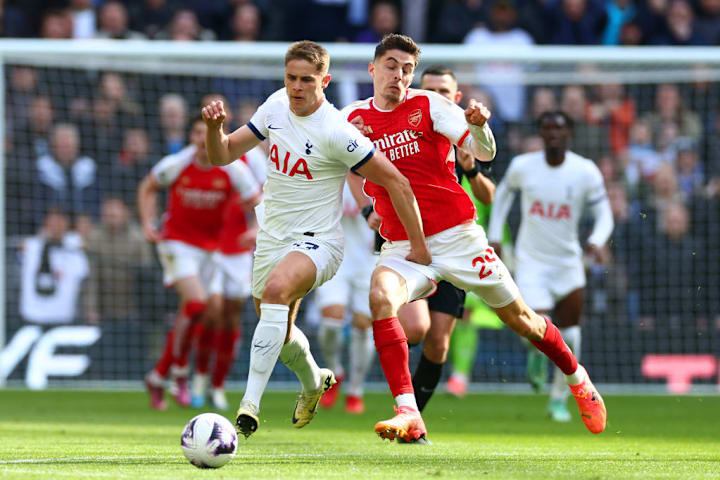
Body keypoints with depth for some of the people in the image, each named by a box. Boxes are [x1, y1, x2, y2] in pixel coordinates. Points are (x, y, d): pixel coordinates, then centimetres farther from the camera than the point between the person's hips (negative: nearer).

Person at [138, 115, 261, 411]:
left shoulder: (233, 169, -11)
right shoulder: (176, 165, -12)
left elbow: (257, 204, -6)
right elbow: (148, 188, 6)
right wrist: (148, 223, -7)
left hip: (210, 247, 3)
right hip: (177, 243, -3)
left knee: (188, 315, 7)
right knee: (196, 302, -23)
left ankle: (158, 378, 25)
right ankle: (179, 371, -7)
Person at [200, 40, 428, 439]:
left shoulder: (336, 132, -20)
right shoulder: (276, 106, -1)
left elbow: (395, 182, -15)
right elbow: (223, 155, 7)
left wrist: (419, 247, -12)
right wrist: (214, 128, -16)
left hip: (316, 241, -7)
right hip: (271, 238, 7)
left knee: (276, 289, -37)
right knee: (280, 335, 20)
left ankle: (250, 405, -39)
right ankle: (313, 382, 55)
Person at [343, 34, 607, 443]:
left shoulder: (429, 105, -4)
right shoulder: (354, 117, 4)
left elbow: (485, 153, -12)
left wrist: (478, 125, -31)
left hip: (457, 235, -1)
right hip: (402, 246, 1)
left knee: (519, 318, 9)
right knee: (381, 298, -30)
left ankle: (577, 378, 38)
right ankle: (408, 416, -33)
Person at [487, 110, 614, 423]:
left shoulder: (586, 172, -10)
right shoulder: (522, 166, -8)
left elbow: (604, 216, -5)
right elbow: (503, 192, 13)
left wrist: (596, 242, -26)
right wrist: (494, 236, 10)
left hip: (568, 262, 1)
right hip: (531, 262, -1)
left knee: (570, 338, 2)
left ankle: (559, 400, 22)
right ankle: (537, 354, 21)